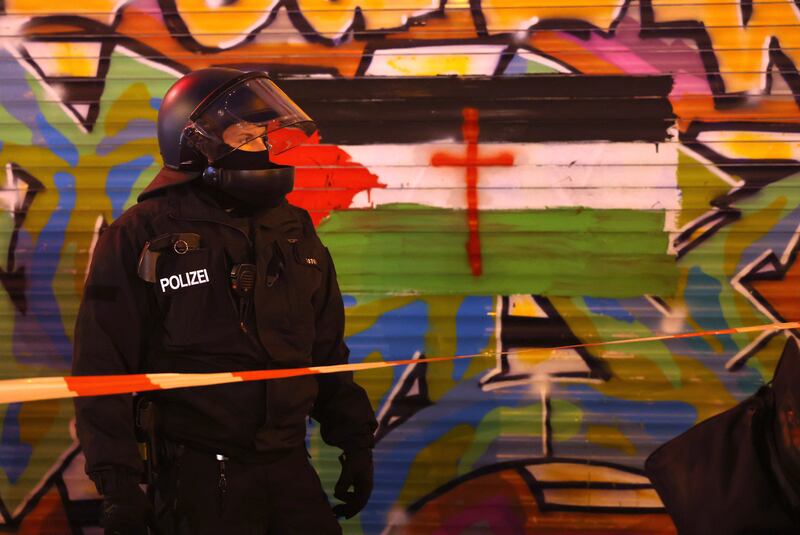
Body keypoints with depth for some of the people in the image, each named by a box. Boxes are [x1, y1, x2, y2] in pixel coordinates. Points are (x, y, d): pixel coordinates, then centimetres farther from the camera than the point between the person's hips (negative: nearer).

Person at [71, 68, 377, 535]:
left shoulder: (294, 230, 11)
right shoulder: (142, 237, -6)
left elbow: (326, 351, 20)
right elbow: (103, 366, -7)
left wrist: (355, 442, 16)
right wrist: (117, 483, -12)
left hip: (291, 469, 5)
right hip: (199, 479, -5)